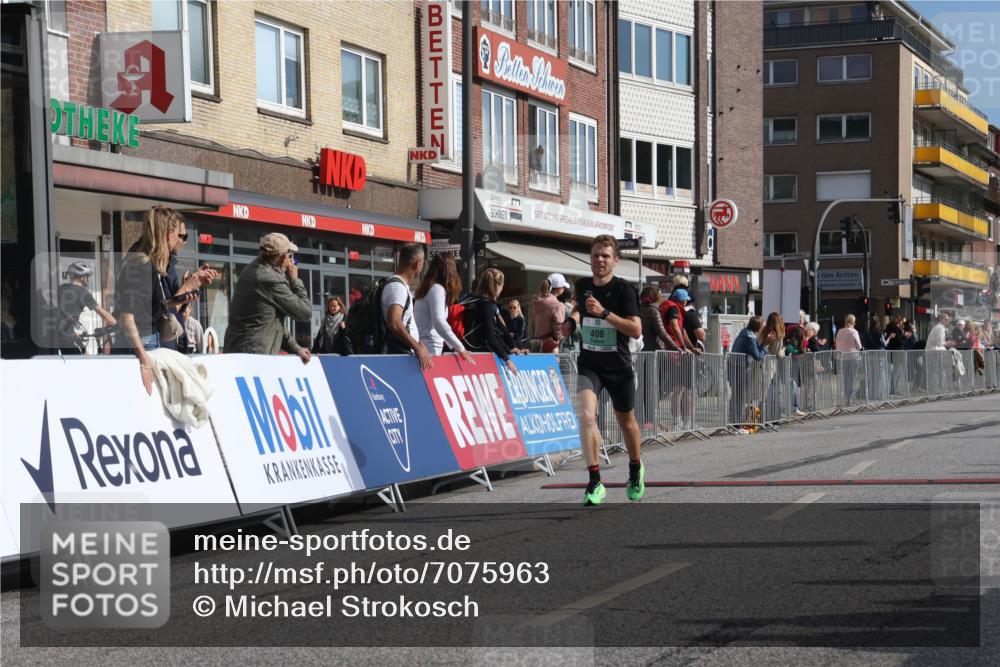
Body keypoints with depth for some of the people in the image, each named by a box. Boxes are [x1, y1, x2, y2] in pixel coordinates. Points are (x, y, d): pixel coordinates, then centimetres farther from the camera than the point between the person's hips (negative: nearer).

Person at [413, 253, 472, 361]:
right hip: (429, 349, -9)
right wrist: (461, 349, -23)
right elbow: (439, 323, -22)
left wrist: (453, 347, 26)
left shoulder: (428, 288, 18)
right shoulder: (437, 289, -11)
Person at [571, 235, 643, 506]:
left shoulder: (624, 289, -11)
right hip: (588, 364, 2)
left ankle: (636, 470, 45)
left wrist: (604, 313, -28)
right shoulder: (582, 285, 2)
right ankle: (595, 482, -22)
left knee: (626, 422, 16)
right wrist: (574, 319, 10)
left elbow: (636, 330, -22)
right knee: (586, 415, -23)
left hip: (619, 366, -2)